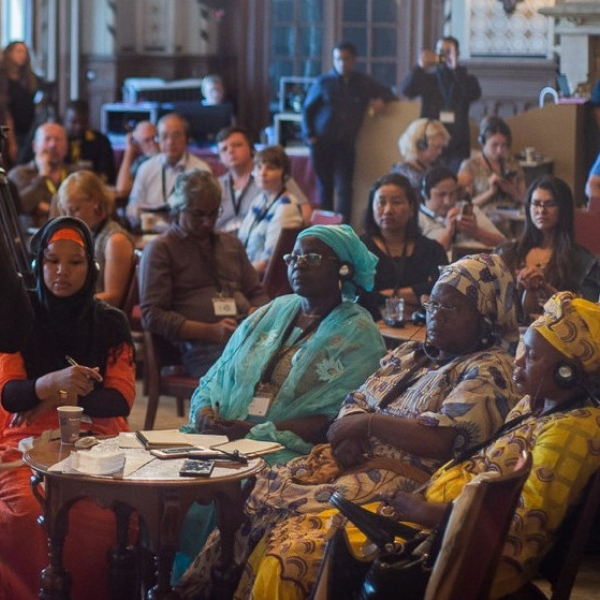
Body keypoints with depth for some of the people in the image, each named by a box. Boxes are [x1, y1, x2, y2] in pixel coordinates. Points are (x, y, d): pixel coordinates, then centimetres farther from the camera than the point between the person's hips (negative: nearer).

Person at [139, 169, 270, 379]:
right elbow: (152, 315, 0)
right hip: (202, 347, -6)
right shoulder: (160, 249, 9)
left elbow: (257, 294, 32)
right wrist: (212, 331, -12)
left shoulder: (232, 244, 28)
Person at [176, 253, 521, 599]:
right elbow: (355, 404, 16)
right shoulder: (409, 355, 21)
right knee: (255, 499, -10)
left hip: (402, 481, -8)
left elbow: (441, 440, -16)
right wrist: (349, 435, -7)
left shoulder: (490, 370, -3)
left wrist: (368, 422, -6)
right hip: (357, 462, 8)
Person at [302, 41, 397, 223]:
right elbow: (307, 110, 7)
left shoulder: (363, 83, 6)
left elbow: (388, 94, 19)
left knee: (344, 189, -9)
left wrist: (381, 100, -5)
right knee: (325, 188, 7)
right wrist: (310, 136, -3)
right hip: (322, 143, 0)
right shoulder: (323, 83, 2)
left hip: (346, 144, 0)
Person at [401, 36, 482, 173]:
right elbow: (406, 90, -7)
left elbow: (474, 95, -12)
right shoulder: (426, 79, 9)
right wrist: (420, 67, -24)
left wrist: (456, 68, -24)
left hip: (458, 147, 0)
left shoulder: (466, 79, 9)